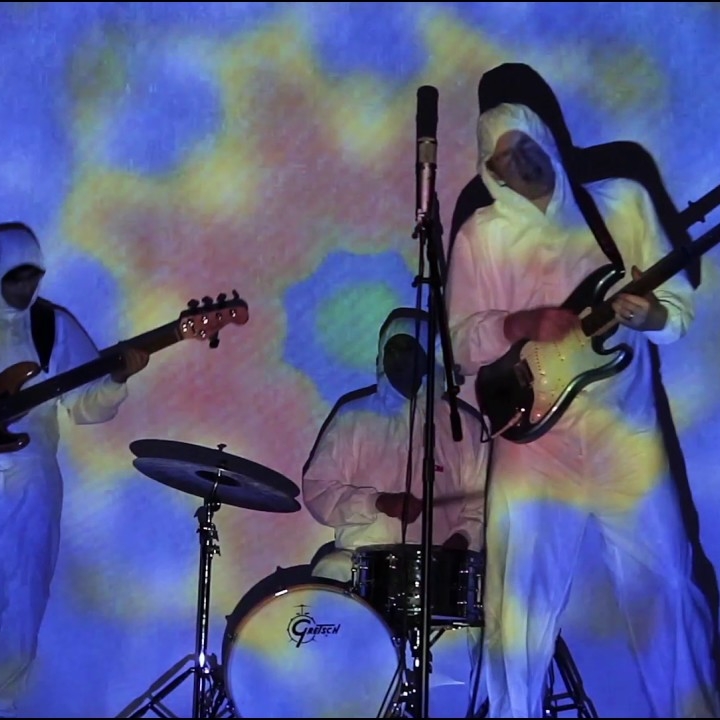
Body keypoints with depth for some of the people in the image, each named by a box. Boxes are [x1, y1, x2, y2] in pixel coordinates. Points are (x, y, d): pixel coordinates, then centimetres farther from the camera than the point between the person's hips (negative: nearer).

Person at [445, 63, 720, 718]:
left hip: (626, 430, 1)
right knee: (522, 595, 3)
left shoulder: (623, 200, 6)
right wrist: (524, 325, -15)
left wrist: (648, 315, -16)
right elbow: (462, 343, 2)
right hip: (532, 438, 0)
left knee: (664, 587, 4)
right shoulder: (481, 235, 4)